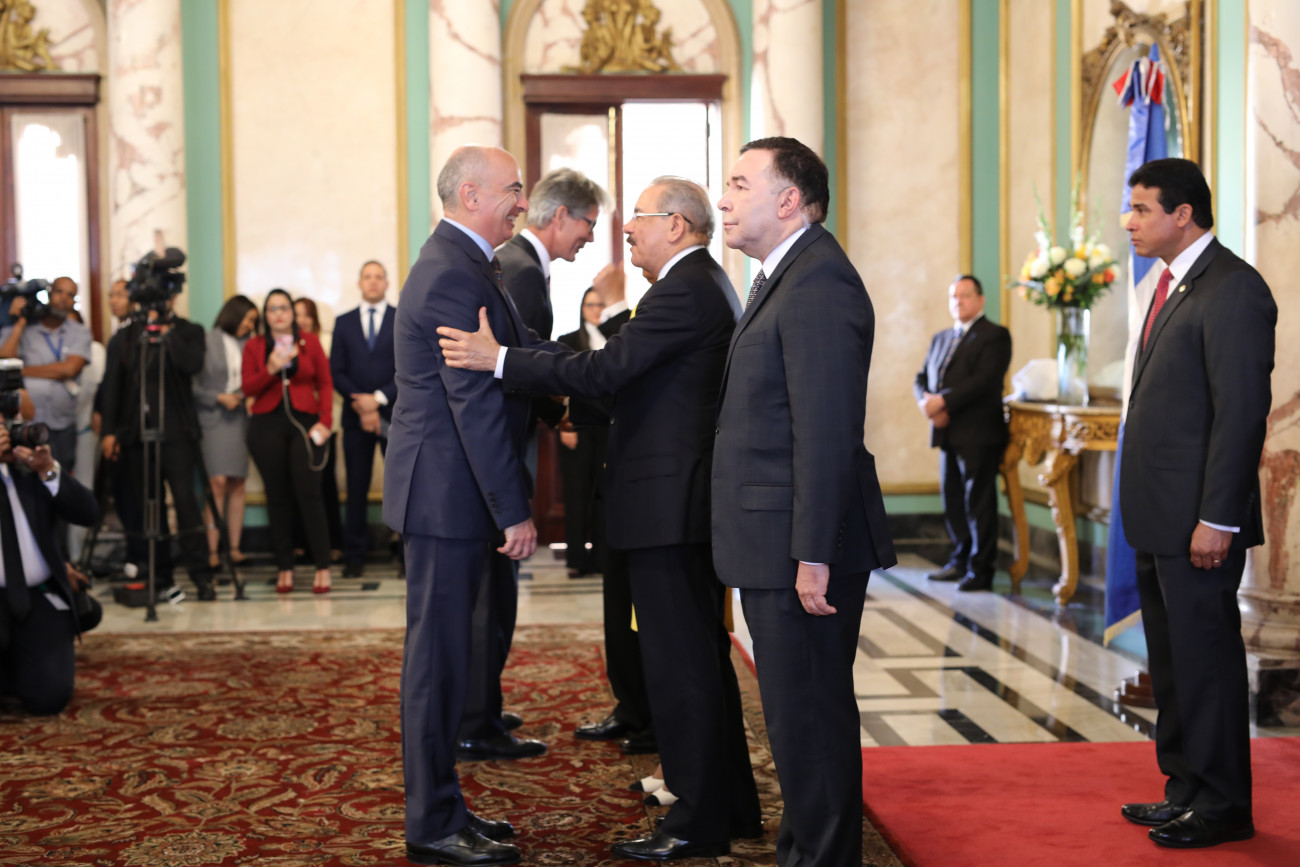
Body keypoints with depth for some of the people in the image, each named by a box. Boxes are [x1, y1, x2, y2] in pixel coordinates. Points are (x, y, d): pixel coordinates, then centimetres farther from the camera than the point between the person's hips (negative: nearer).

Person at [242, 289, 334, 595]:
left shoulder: (310, 343, 9)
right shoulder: (253, 346, 10)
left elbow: (325, 384, 7)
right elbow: (248, 388, 2)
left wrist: (325, 420, -4)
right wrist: (270, 369, -15)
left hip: (304, 423, -1)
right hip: (266, 425, 1)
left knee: (308, 493, -10)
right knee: (278, 497, 2)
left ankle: (323, 568, -6)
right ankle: (284, 568, 8)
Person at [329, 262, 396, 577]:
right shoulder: (344, 322, 12)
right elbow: (337, 371, 6)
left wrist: (379, 398, -12)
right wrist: (359, 403, -8)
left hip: (395, 413, -2)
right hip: (355, 416, 2)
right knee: (356, 489, 3)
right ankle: (355, 556, 8)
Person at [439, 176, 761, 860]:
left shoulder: (684, 291, -15)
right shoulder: (706, 284, 17)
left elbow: (606, 370, -22)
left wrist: (499, 360, -20)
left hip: (668, 503, -11)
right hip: (687, 500, 11)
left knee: (679, 661, -3)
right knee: (701, 654, 17)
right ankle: (731, 803, 27)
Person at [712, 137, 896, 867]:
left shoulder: (818, 282, -17)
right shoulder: (784, 277, 17)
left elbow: (828, 432, -23)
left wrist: (813, 555, -25)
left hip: (803, 550, -10)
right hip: (776, 545, 10)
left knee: (810, 717, 0)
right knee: (799, 713, 19)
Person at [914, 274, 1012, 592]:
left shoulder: (995, 336, -2)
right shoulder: (940, 339, 21)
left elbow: (984, 379, -15)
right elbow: (922, 378, 16)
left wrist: (943, 401, -19)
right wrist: (927, 401, -6)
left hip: (978, 434, -7)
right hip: (948, 433, 7)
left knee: (979, 503, -4)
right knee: (952, 500, 11)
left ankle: (980, 570, 0)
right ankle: (960, 560, 23)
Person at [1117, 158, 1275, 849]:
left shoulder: (1232, 289, -14)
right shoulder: (1173, 285, 16)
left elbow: (1242, 411, -19)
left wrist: (1217, 519, -21)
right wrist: (1148, 509, 15)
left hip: (1198, 519, -9)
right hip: (1159, 518, 9)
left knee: (1206, 657, 0)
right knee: (1171, 658, 16)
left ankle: (1222, 804, 12)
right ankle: (1186, 787, 27)